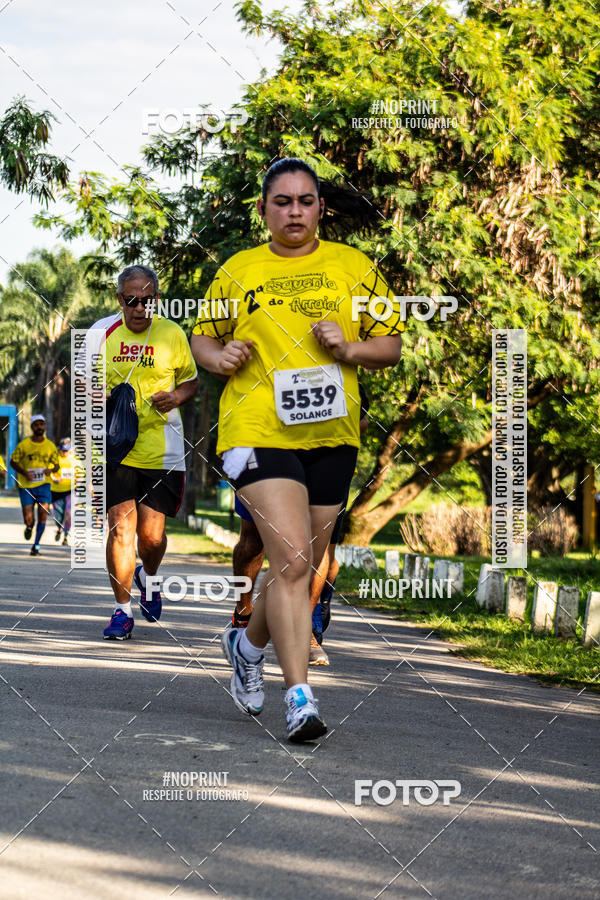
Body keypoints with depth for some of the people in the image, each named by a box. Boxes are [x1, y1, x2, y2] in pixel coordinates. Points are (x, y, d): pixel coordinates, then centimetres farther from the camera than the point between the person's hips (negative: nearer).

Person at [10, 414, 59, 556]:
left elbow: (56, 464, 13)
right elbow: (13, 462, 3)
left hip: (43, 485, 1)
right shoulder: (23, 445, -4)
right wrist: (25, 473, -13)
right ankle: (29, 527, 35)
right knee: (28, 520, -5)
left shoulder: (50, 446, 3)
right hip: (26, 486, -1)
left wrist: (51, 470, -11)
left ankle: (36, 545, 1)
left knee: (43, 514, -14)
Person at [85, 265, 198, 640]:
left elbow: (191, 381, 14)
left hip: (162, 450, 0)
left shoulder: (172, 334, 1)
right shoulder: (101, 333, 0)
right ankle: (123, 609, 3)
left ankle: (148, 578, 34)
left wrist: (176, 396, -7)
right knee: (121, 526, -9)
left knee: (151, 532, -1)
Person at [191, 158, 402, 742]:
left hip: (332, 436, 3)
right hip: (258, 430, -3)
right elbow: (202, 336, 18)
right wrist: (217, 355, -5)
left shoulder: (354, 266, 9)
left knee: (304, 566, 12)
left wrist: (349, 348, -8)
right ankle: (299, 699, -16)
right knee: (291, 559, -17)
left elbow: (391, 345, 12)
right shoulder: (236, 271, 7)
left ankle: (249, 643, 41)